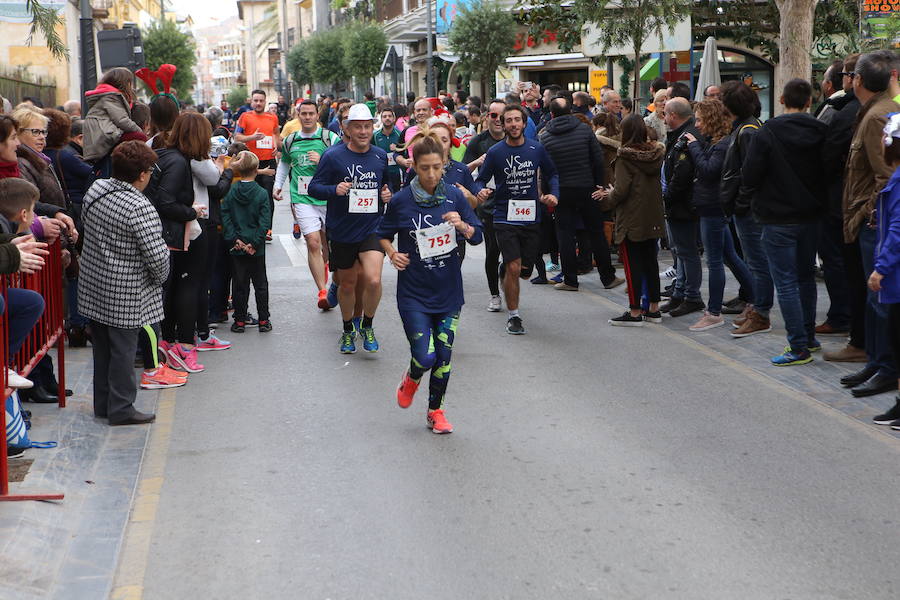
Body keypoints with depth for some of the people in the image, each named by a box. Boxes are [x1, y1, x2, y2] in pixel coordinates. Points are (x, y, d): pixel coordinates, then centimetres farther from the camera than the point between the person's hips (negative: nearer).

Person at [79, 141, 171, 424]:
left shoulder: (95, 189, 1)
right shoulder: (141, 209, -23)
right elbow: (157, 256, -23)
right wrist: (161, 277, -3)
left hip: (93, 284, 8)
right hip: (125, 294, -8)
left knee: (102, 346, 17)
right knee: (123, 348, 3)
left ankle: (102, 404, 28)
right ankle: (121, 409, 11)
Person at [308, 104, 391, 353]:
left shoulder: (381, 156, 5)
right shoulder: (333, 156, -7)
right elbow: (314, 187, -4)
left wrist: (388, 194, 0)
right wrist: (335, 190, -22)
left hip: (372, 230, 1)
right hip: (341, 232, -1)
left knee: (373, 280, -18)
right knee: (347, 284, 13)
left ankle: (367, 326, 7)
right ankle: (348, 331, 36)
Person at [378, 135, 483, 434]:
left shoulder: (454, 196, -2)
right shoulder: (401, 201, -8)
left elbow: (477, 237, 4)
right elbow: (383, 235, 8)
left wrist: (462, 225, -17)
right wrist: (393, 254, -10)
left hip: (448, 291, 3)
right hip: (414, 293, -3)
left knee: (443, 355, 6)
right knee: (425, 356, -10)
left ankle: (436, 411, 27)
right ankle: (411, 378, 27)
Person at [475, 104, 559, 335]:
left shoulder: (536, 149, 1)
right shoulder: (495, 152, -6)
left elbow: (552, 173, 13)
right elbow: (481, 179, 0)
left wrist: (554, 194, -4)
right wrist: (482, 191, -22)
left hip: (531, 218, 3)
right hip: (505, 218, -3)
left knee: (525, 272, 10)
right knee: (513, 268, -14)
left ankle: (504, 271, 47)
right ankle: (513, 316, 2)